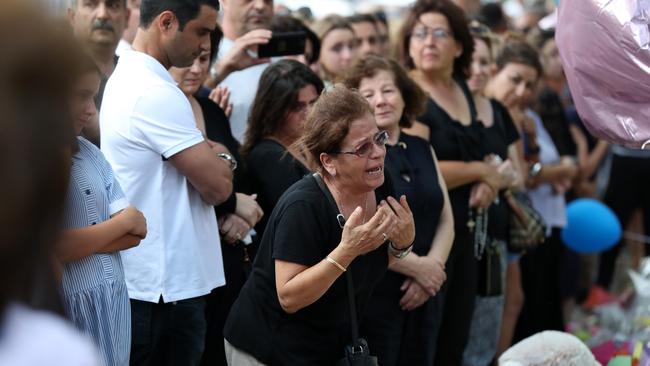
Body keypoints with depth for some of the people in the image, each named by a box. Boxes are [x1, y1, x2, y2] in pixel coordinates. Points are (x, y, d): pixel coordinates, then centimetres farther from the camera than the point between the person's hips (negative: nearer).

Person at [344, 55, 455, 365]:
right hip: (369, 296, -6)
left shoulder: (422, 150, 14)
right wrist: (418, 267, -12)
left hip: (421, 299, 6)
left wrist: (432, 268, -7)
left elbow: (445, 221, 11)